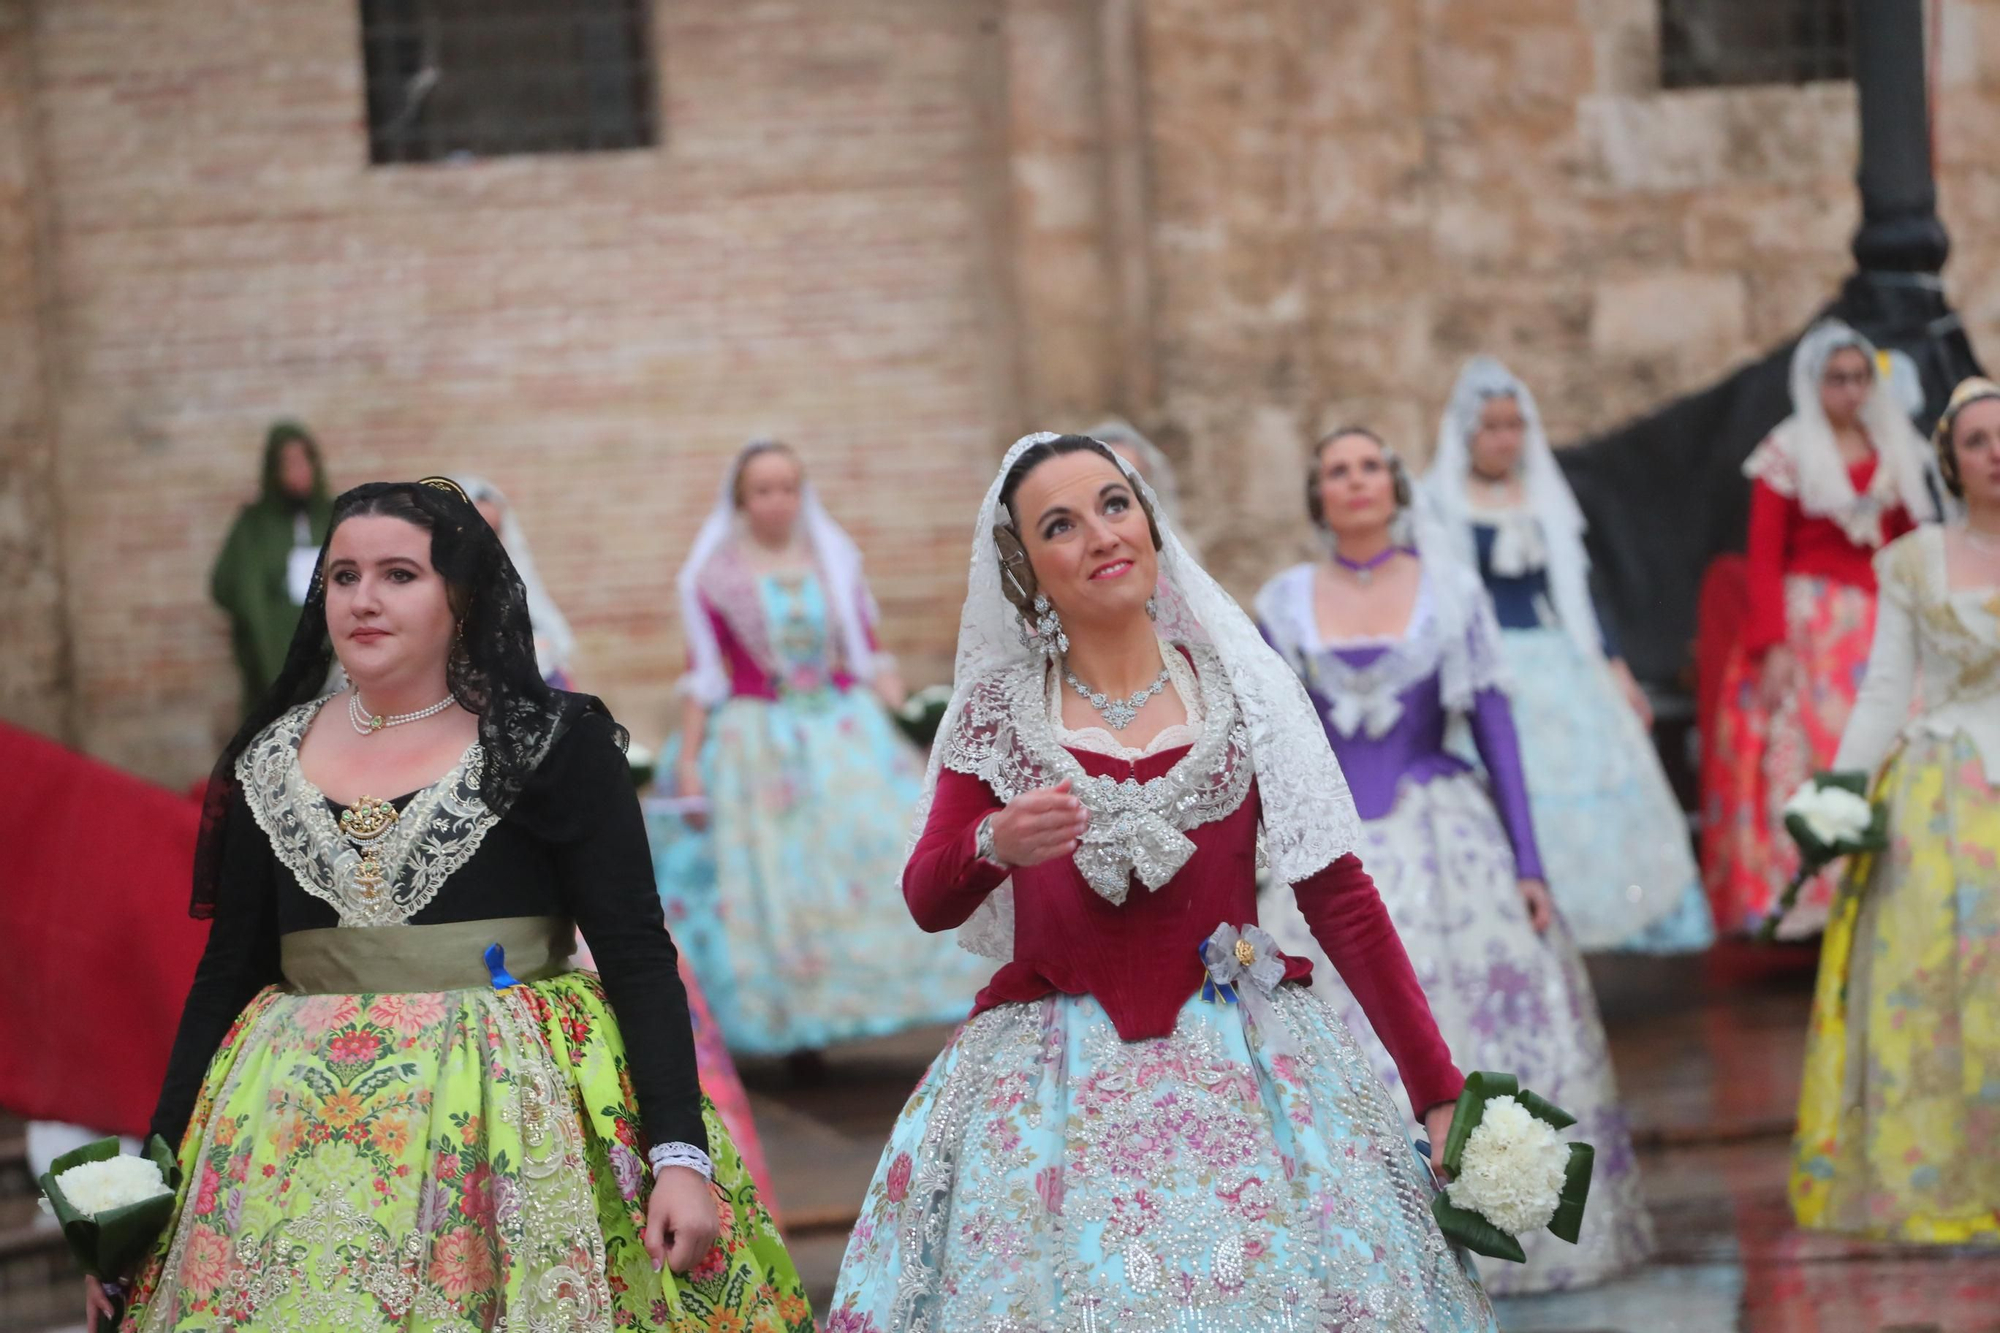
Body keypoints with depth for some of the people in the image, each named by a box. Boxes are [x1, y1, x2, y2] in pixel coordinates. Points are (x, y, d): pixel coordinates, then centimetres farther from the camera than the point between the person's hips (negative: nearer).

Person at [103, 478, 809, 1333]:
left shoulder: (554, 744, -3)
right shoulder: (270, 762, 8)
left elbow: (637, 959, -7)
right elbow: (225, 977, 12)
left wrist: (680, 1155, -16)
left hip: (509, 1114, -3)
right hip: (301, 1130, 3)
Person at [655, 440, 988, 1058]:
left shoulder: (835, 561, 9)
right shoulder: (715, 577, 0)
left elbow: (871, 659, 11)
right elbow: (703, 676, 0)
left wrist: (899, 739, 4)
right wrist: (688, 763, -6)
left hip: (846, 734, 3)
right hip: (757, 745, -3)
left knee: (885, 849, -10)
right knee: (772, 885, -5)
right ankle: (796, 1029, 0)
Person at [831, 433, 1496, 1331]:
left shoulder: (1241, 687, 3)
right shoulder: (998, 709, 4)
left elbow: (1339, 896, 1)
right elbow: (925, 902, -1)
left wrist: (1439, 1089, -3)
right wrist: (994, 846, -24)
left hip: (1243, 1075, 0)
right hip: (1051, 1081, 0)